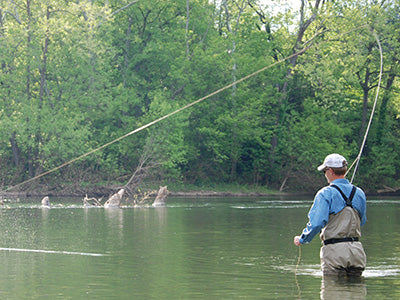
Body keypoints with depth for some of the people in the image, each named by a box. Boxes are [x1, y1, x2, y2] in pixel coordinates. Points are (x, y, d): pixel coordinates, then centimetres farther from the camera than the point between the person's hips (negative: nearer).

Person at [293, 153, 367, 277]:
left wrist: (301, 239, 0)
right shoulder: (359, 193, 10)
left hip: (334, 250, -5)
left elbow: (316, 223, -15)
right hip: (357, 250, 5)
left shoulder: (326, 194, -8)